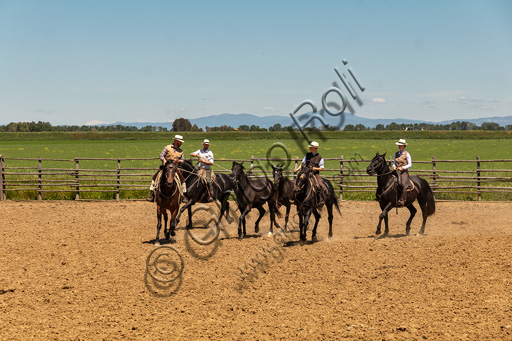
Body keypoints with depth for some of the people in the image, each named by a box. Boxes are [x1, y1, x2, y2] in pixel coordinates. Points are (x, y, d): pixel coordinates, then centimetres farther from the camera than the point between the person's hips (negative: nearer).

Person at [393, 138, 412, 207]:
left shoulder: (407, 154, -1)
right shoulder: (396, 154, 15)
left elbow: (410, 164, -3)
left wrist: (402, 167, -15)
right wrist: (394, 166, -2)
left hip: (404, 172, -5)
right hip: (396, 171, 6)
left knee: (403, 184, -31)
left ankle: (402, 200, -33)